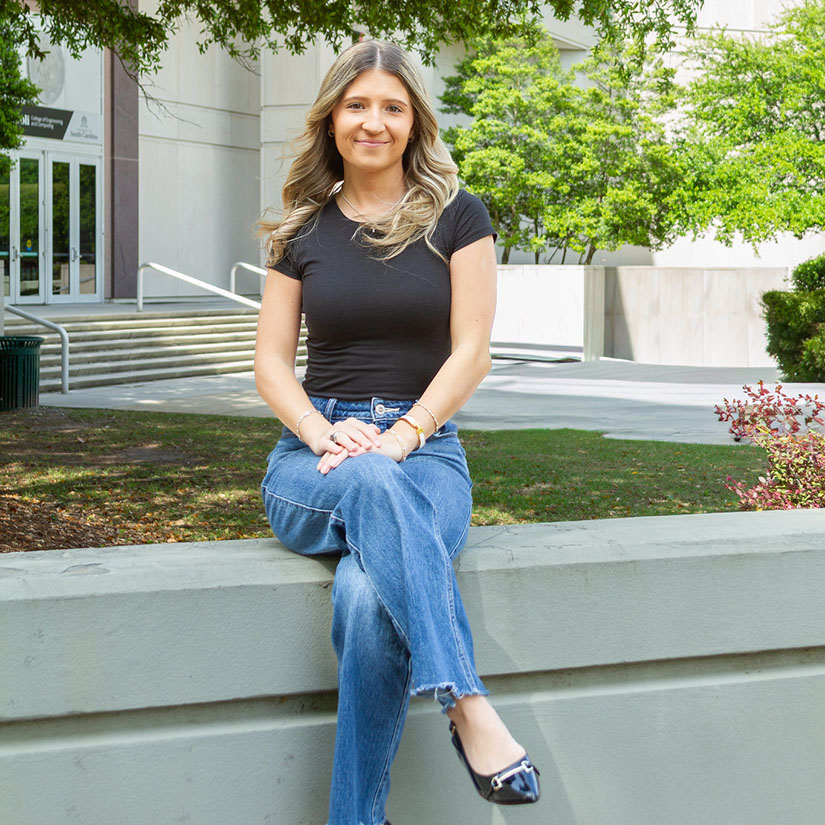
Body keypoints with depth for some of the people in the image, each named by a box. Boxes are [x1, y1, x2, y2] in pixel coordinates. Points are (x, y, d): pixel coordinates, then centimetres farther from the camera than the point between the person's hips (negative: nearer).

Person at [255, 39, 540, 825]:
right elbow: (271, 362, 9)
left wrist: (399, 436, -14)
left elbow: (470, 351, 1)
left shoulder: (456, 218, 8)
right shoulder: (303, 232, 14)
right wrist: (325, 435, -11)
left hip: (424, 448, -1)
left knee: (368, 595, -35)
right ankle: (467, 706, -46)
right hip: (313, 457, 1)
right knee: (372, 485, -39)